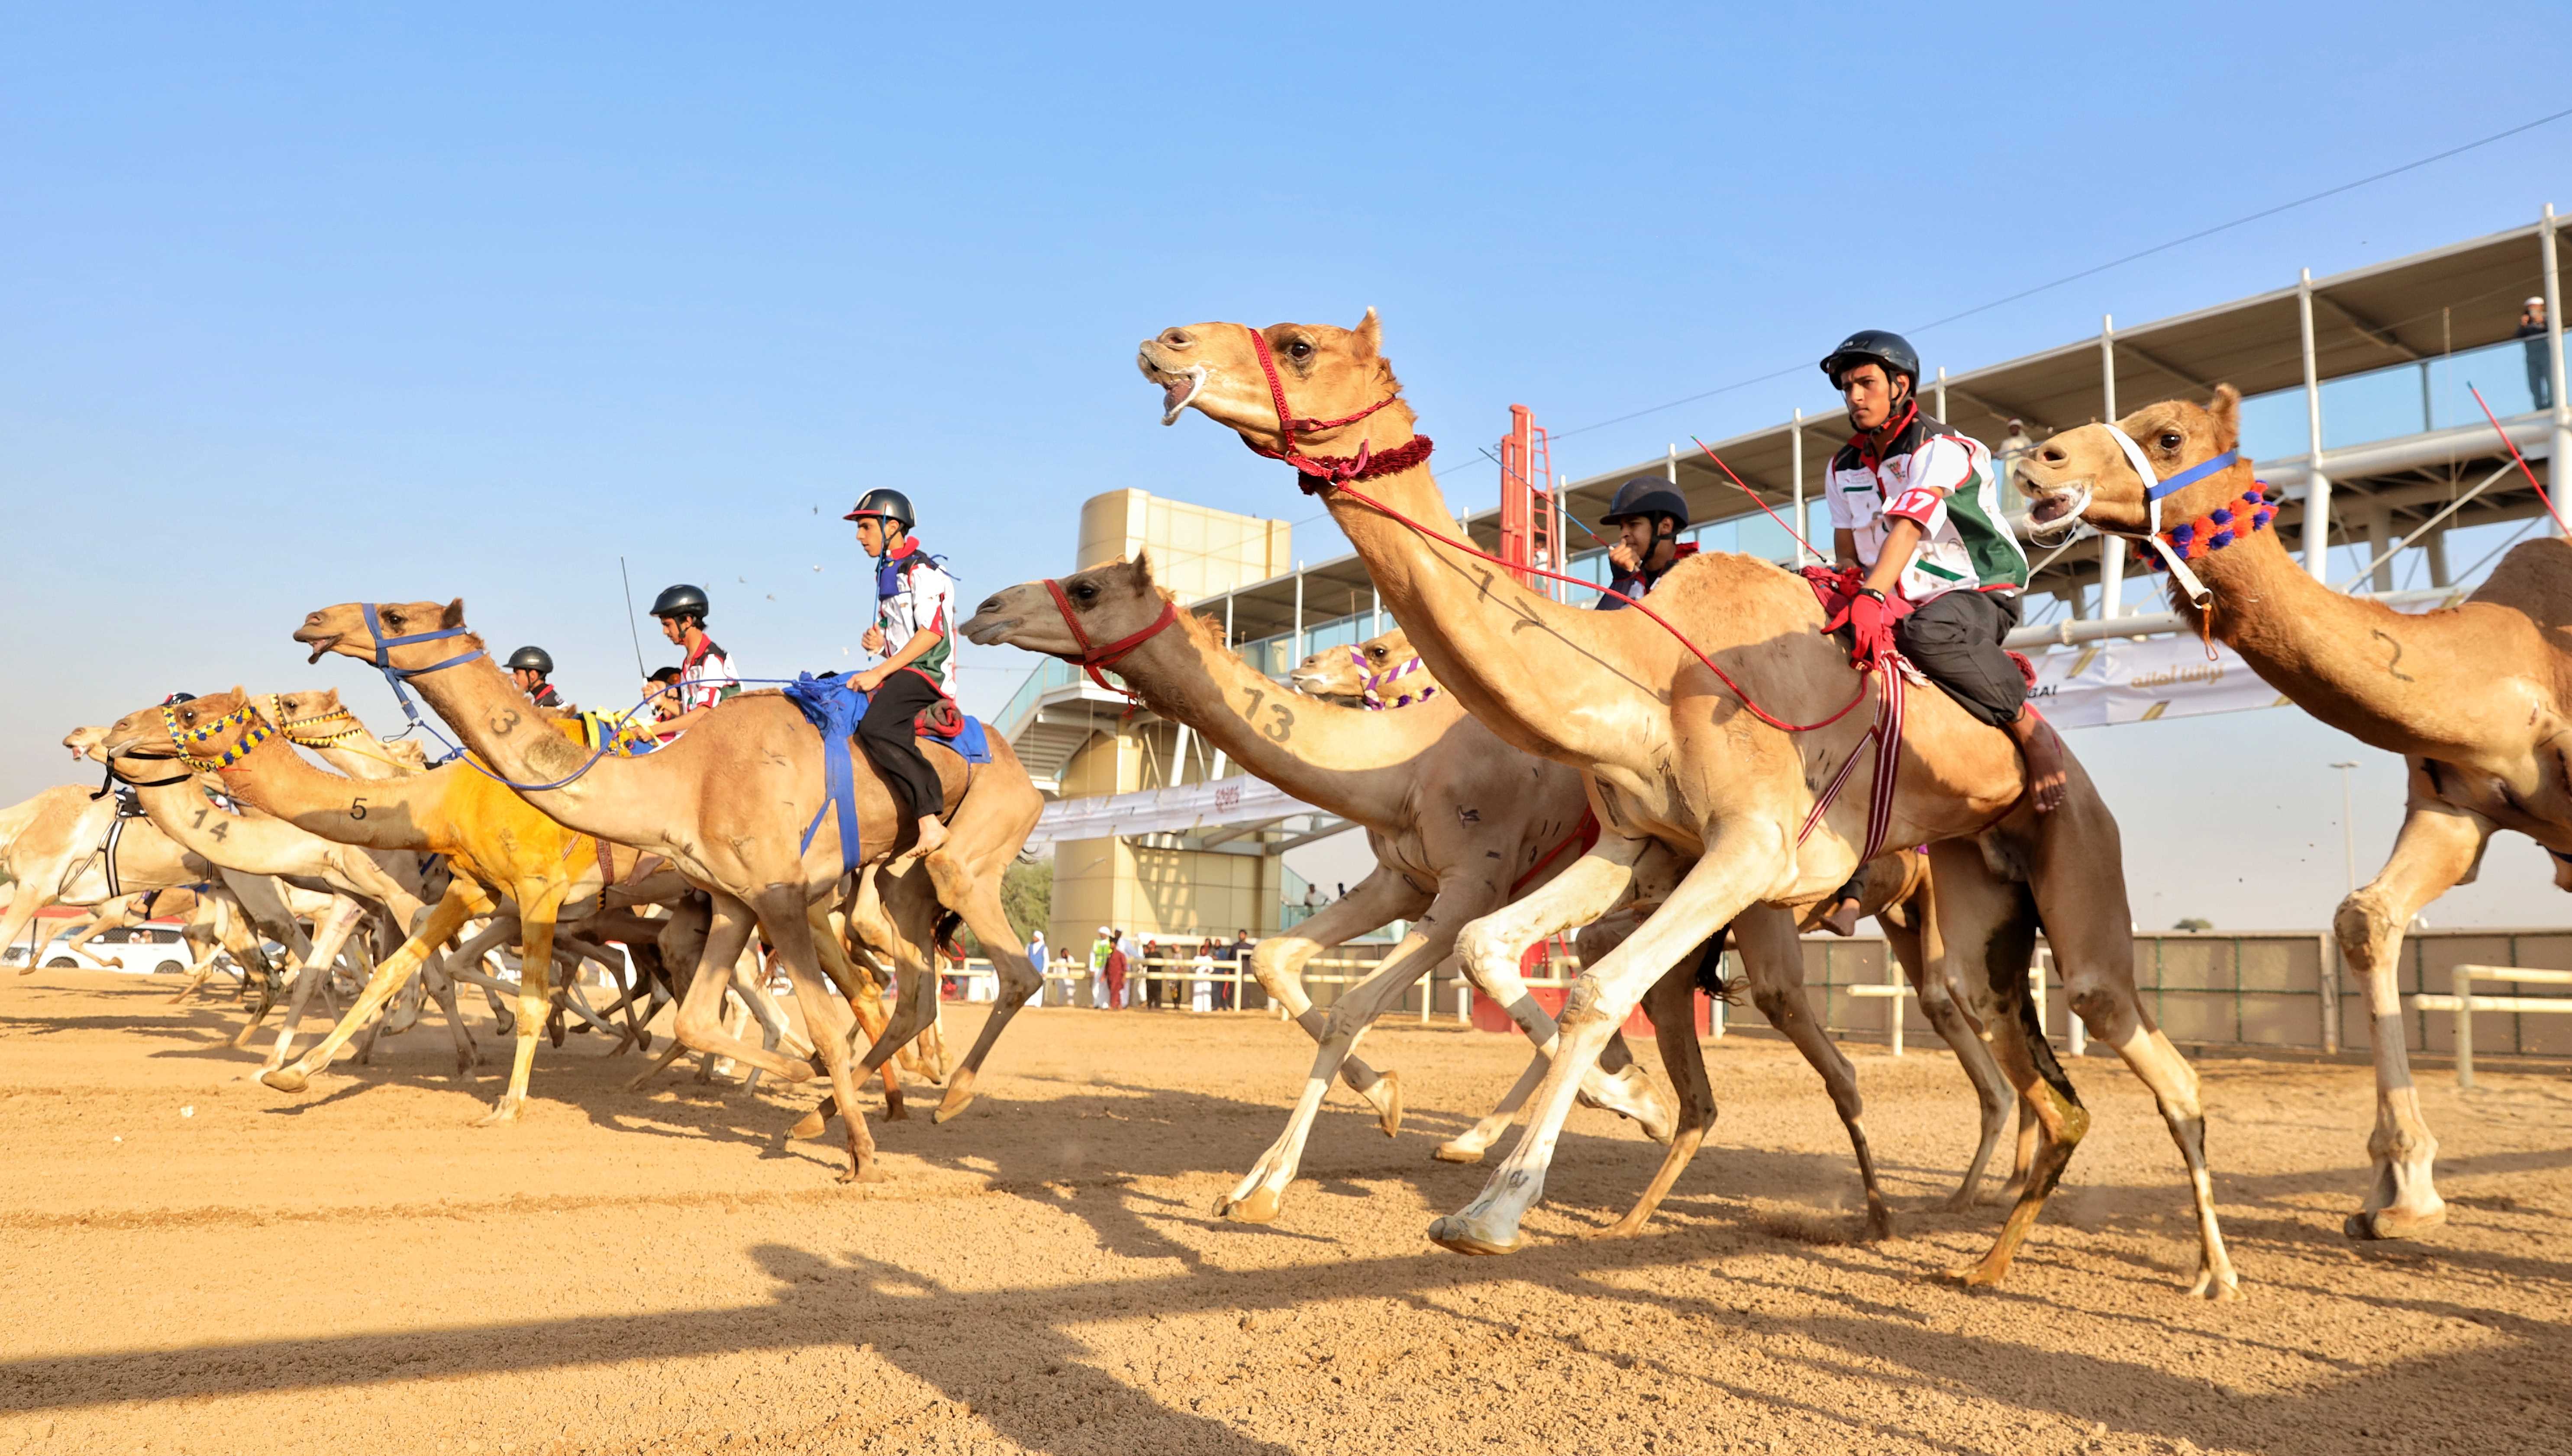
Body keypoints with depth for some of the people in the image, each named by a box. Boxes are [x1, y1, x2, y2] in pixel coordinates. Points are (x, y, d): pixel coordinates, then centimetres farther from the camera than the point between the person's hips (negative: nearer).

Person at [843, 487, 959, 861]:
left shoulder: (921, 570, -9)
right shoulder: (889, 573, 20)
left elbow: (932, 632, -19)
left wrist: (880, 672, -21)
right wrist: (880, 643, 5)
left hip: (926, 672, -11)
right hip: (902, 673, 11)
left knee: (875, 727, -32)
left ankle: (931, 820, -36)